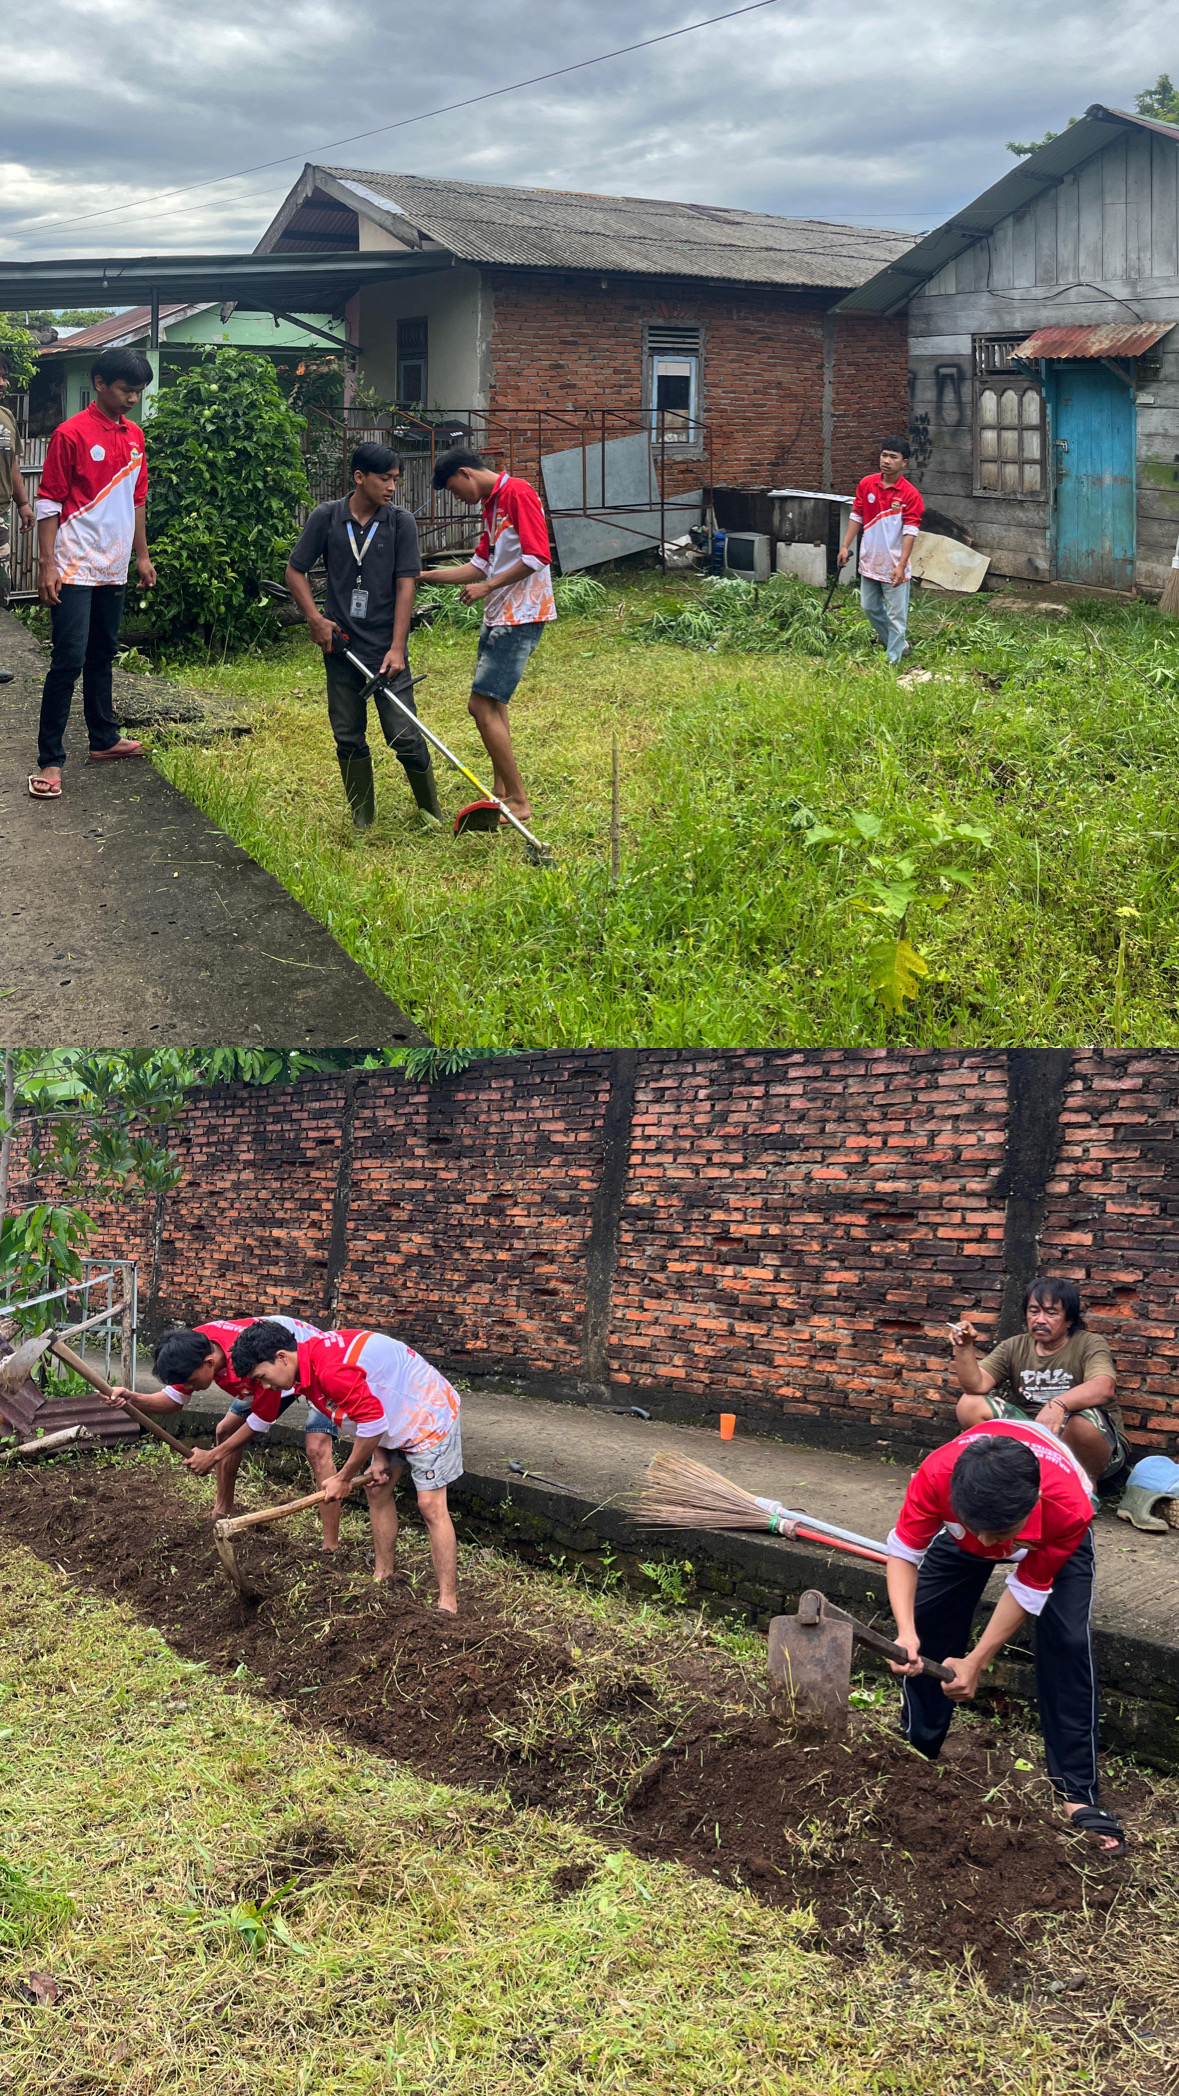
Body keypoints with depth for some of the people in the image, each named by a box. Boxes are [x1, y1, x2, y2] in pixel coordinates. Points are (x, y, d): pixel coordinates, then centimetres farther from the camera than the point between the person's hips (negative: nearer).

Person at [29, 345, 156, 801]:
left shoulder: (134, 436, 11)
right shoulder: (71, 434, -10)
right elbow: (49, 503, -10)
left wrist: (142, 555, 19)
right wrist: (47, 563, -15)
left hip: (113, 569, 7)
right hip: (75, 569, -7)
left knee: (102, 656, 17)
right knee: (69, 660, -9)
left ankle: (104, 740, 28)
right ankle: (49, 761, -7)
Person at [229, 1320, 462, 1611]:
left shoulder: (330, 1371, -33)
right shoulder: (308, 1368, 0)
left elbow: (373, 1423, -28)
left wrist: (344, 1478, -15)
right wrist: (379, 1457, -2)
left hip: (429, 1415, -10)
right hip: (395, 1416, 10)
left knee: (431, 1505, -11)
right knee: (376, 1490, 14)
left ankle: (448, 1604, -9)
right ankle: (384, 1576, 26)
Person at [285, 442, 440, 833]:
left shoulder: (401, 522, -2)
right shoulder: (325, 517, -1)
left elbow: (405, 585, -5)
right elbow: (295, 572, 8)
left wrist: (396, 648, -12)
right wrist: (315, 618, -4)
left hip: (386, 649, -2)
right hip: (340, 645, 2)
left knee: (404, 735, -5)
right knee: (348, 737, 8)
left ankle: (431, 812, 13)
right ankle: (362, 821, 21)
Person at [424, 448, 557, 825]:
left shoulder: (518, 493, -13)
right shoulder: (490, 504, 18)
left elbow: (537, 558, -20)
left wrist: (487, 587, -16)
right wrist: (425, 575, 15)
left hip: (520, 617, -10)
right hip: (497, 617, 10)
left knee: (483, 706, -13)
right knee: (490, 706, 14)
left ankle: (519, 802, -7)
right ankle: (502, 792, 24)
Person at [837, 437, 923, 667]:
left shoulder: (910, 494, -15)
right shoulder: (866, 484, 0)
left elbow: (910, 532, -17)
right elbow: (856, 517, 9)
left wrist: (901, 566, -23)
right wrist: (845, 546, 3)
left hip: (893, 566, -6)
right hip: (870, 561, 6)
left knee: (896, 616, 1)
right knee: (870, 607, 18)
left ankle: (893, 660, 11)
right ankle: (898, 644, 38)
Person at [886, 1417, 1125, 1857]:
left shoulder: (1069, 1508, -45)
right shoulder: (937, 1474, -44)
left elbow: (1028, 1589, -28)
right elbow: (903, 1553, -29)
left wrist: (977, 1662, -29)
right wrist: (905, 1633, -44)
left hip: (1053, 1539, -2)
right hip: (961, 1524, 2)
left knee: (1068, 1642, -18)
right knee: (928, 1623, -3)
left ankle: (1077, 1794, -10)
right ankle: (918, 1751, 20)